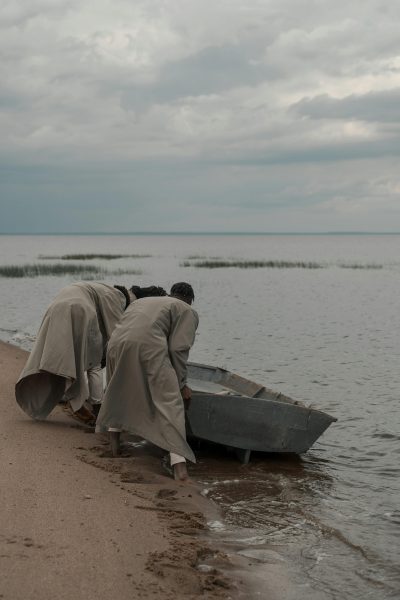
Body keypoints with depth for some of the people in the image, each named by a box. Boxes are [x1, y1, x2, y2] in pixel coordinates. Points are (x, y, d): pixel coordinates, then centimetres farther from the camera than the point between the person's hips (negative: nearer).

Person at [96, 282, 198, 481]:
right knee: (170, 402, -2)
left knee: (119, 391, 31)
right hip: (149, 346, -5)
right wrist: (181, 383, 15)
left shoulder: (142, 302, 38)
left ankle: (114, 439, 41)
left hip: (117, 344, 6)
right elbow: (178, 349, 6)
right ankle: (178, 462, -13)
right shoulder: (187, 312, 20)